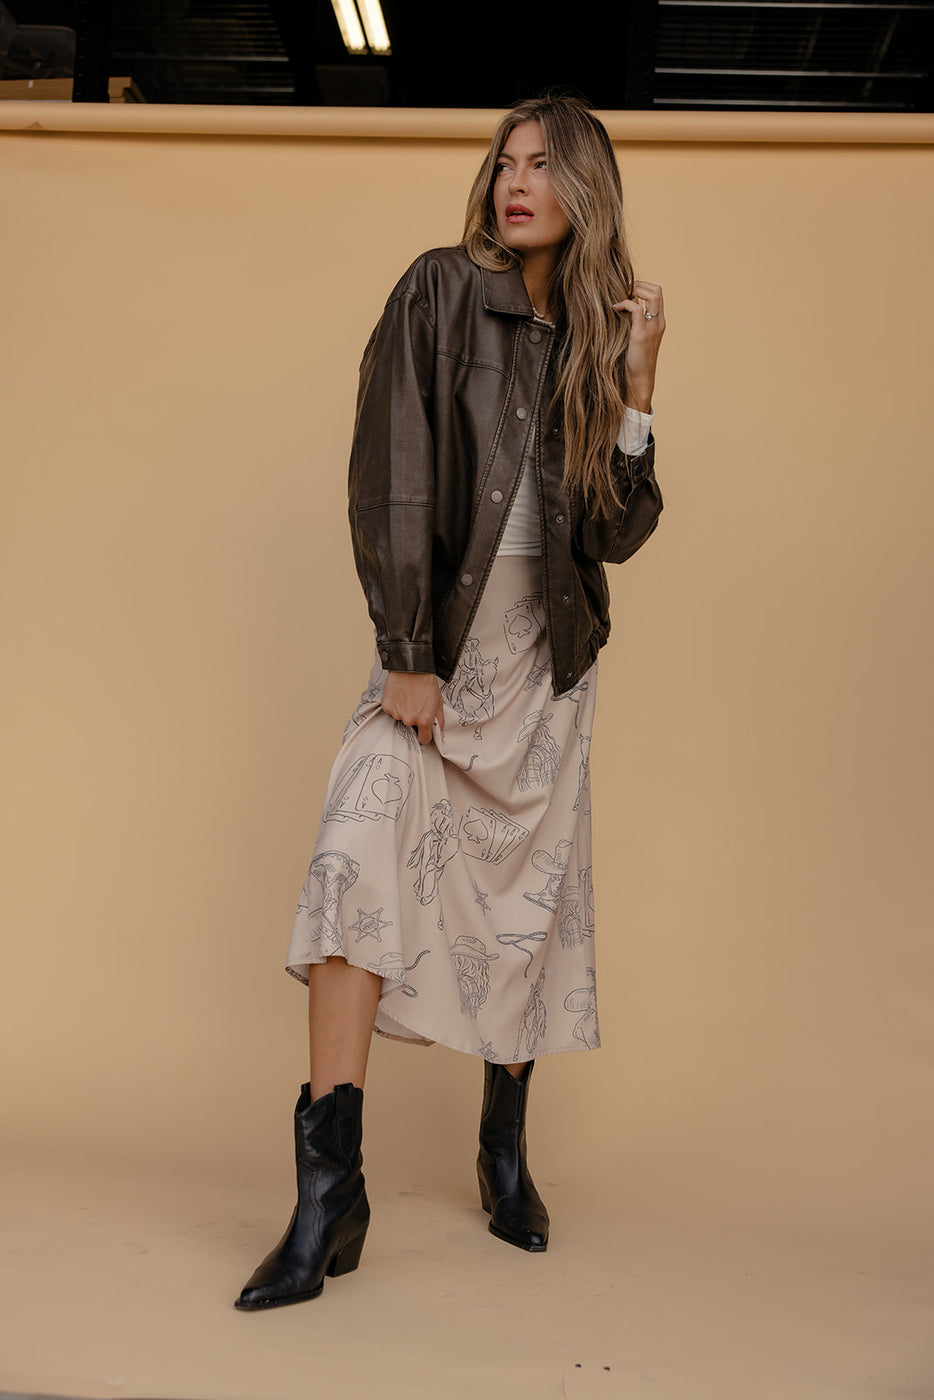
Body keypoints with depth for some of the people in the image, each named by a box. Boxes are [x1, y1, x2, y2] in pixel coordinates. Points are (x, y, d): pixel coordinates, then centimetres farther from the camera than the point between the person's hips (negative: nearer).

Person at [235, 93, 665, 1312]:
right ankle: (333, 1187, -18)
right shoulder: (441, 293, -1)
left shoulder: (597, 335, 8)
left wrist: (638, 385, -7)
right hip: (438, 634, -3)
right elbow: (390, 479, -8)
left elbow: (618, 533, 2)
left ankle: (505, 1145, 25)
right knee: (360, 857, -20)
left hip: (547, 652, 3)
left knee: (532, 892, 7)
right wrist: (407, 651, -14)